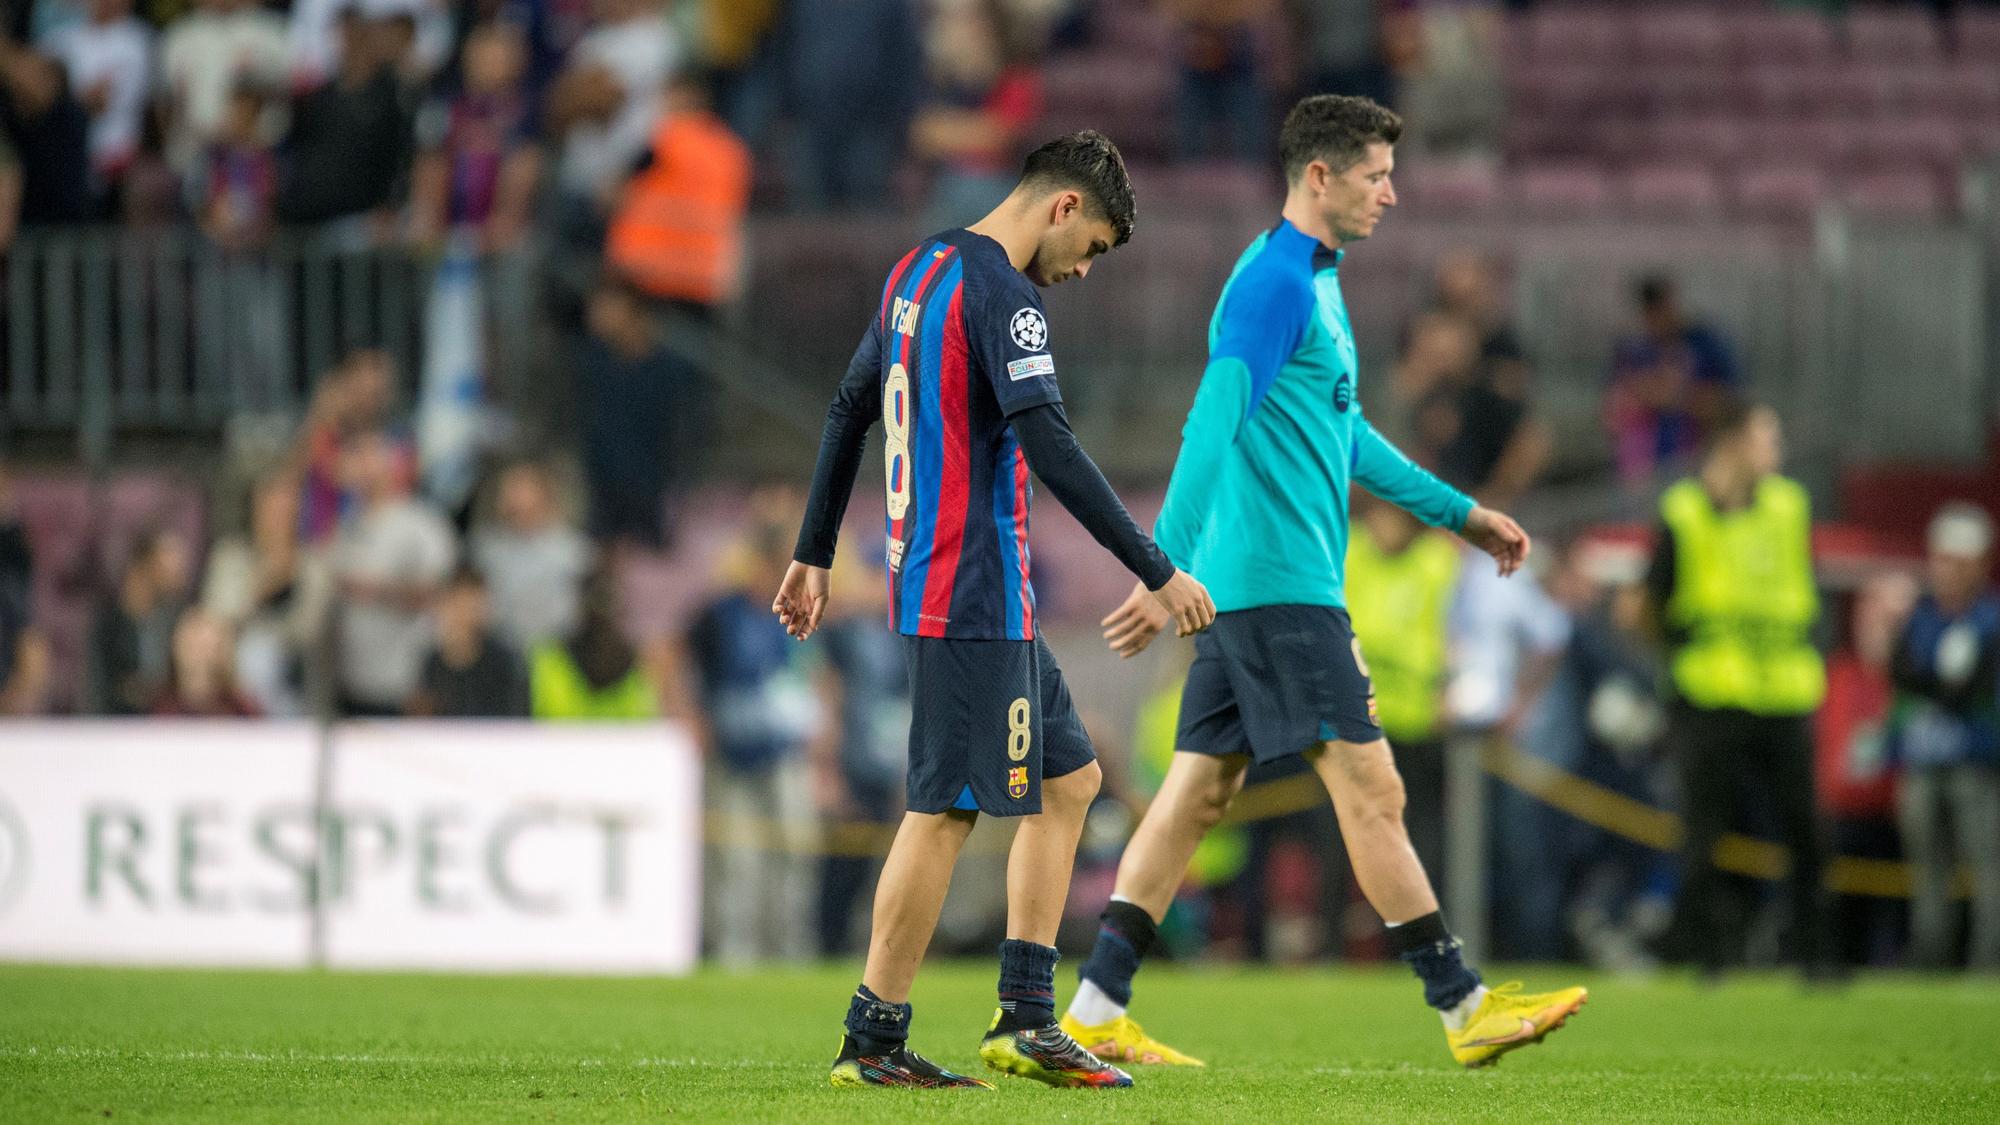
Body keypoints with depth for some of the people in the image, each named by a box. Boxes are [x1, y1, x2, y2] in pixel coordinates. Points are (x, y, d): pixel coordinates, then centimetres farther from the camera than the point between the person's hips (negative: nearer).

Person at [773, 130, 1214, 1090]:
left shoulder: (918, 271, 14)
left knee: (1068, 781, 13)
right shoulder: (1000, 291, -15)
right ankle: (873, 1042, -2)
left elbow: (848, 412, 21)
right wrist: (1157, 572, -21)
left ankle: (1025, 1020, 10)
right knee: (946, 811, -6)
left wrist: (814, 555, 28)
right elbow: (1048, 446, -23)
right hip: (974, 597, -10)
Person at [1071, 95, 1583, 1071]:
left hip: (1247, 585, 10)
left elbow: (1345, 434, 30)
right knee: (1370, 789, -7)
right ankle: (1465, 1009, -4)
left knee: (1201, 789, 8)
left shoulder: (1312, 282, 19)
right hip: (1279, 581, -10)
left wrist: (1461, 513, 33)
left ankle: (1094, 1013, 7)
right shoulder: (1276, 283, -13)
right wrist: (1169, 570, -29)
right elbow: (1213, 425, -22)